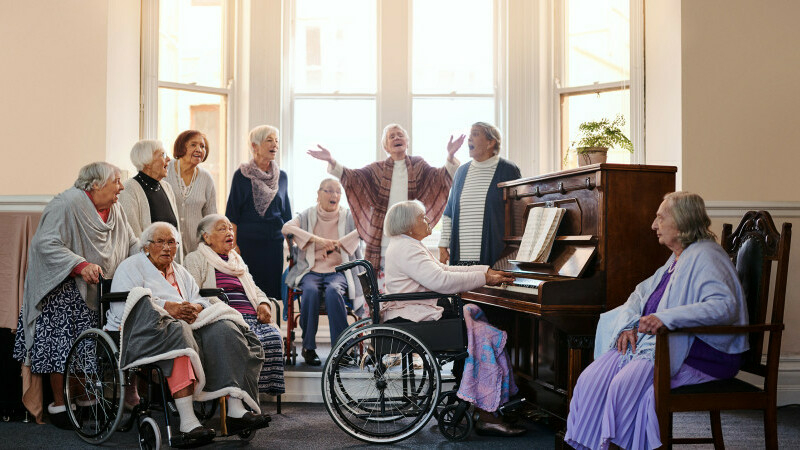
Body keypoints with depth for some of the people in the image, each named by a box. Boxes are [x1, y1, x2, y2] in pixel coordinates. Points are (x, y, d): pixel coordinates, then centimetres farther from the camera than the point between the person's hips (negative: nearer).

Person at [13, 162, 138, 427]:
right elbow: (46, 243, -22)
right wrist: (81, 265, -31)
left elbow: (132, 245, 17)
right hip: (64, 289, -7)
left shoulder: (115, 211, 11)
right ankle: (59, 405, 8)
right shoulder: (67, 204, -14)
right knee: (62, 346, -5)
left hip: (97, 293, 7)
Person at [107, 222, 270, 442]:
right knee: (178, 332, -39)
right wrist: (167, 307, -19)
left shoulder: (181, 272, 30)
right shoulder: (131, 267, 11)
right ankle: (187, 421, -48)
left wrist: (195, 308, -9)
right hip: (145, 331, -6)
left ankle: (235, 409, -33)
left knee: (223, 329, -22)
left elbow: (200, 301, 18)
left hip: (187, 325, 6)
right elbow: (122, 306, -7)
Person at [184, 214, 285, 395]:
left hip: (252, 317, 5)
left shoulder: (237, 260, 33)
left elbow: (255, 290, 32)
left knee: (274, 338, -27)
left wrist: (263, 304, 7)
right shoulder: (195, 259, 14)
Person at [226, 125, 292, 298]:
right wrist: (233, 245, -9)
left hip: (275, 241, 4)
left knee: (272, 288, 3)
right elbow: (232, 214, -2)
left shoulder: (281, 176, 10)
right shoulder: (242, 175, -1)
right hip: (248, 241, -3)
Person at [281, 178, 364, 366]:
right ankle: (308, 347, -22)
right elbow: (286, 228, -8)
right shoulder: (308, 215, 10)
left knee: (333, 291, -34)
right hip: (311, 271, 0)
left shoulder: (347, 216, 10)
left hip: (338, 271, 0)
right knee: (311, 291, -33)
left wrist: (339, 243, -17)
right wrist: (317, 240, -19)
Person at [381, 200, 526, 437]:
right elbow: (441, 281, -25)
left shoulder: (407, 246, 20)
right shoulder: (406, 249, -15)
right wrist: (484, 278, -17)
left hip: (418, 313, 12)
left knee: (473, 312, 21)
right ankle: (486, 415, -16)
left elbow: (445, 270, 20)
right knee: (487, 337, -14)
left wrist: (487, 271, 13)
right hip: (413, 319, -12)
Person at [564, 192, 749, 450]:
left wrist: (666, 318, -36)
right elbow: (642, 292, 24)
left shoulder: (705, 257, -11)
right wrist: (629, 325, 3)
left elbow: (724, 306, -27)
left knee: (625, 385, -31)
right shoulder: (677, 259, 19)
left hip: (698, 354, -9)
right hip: (657, 341, 9)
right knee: (592, 379, -11)